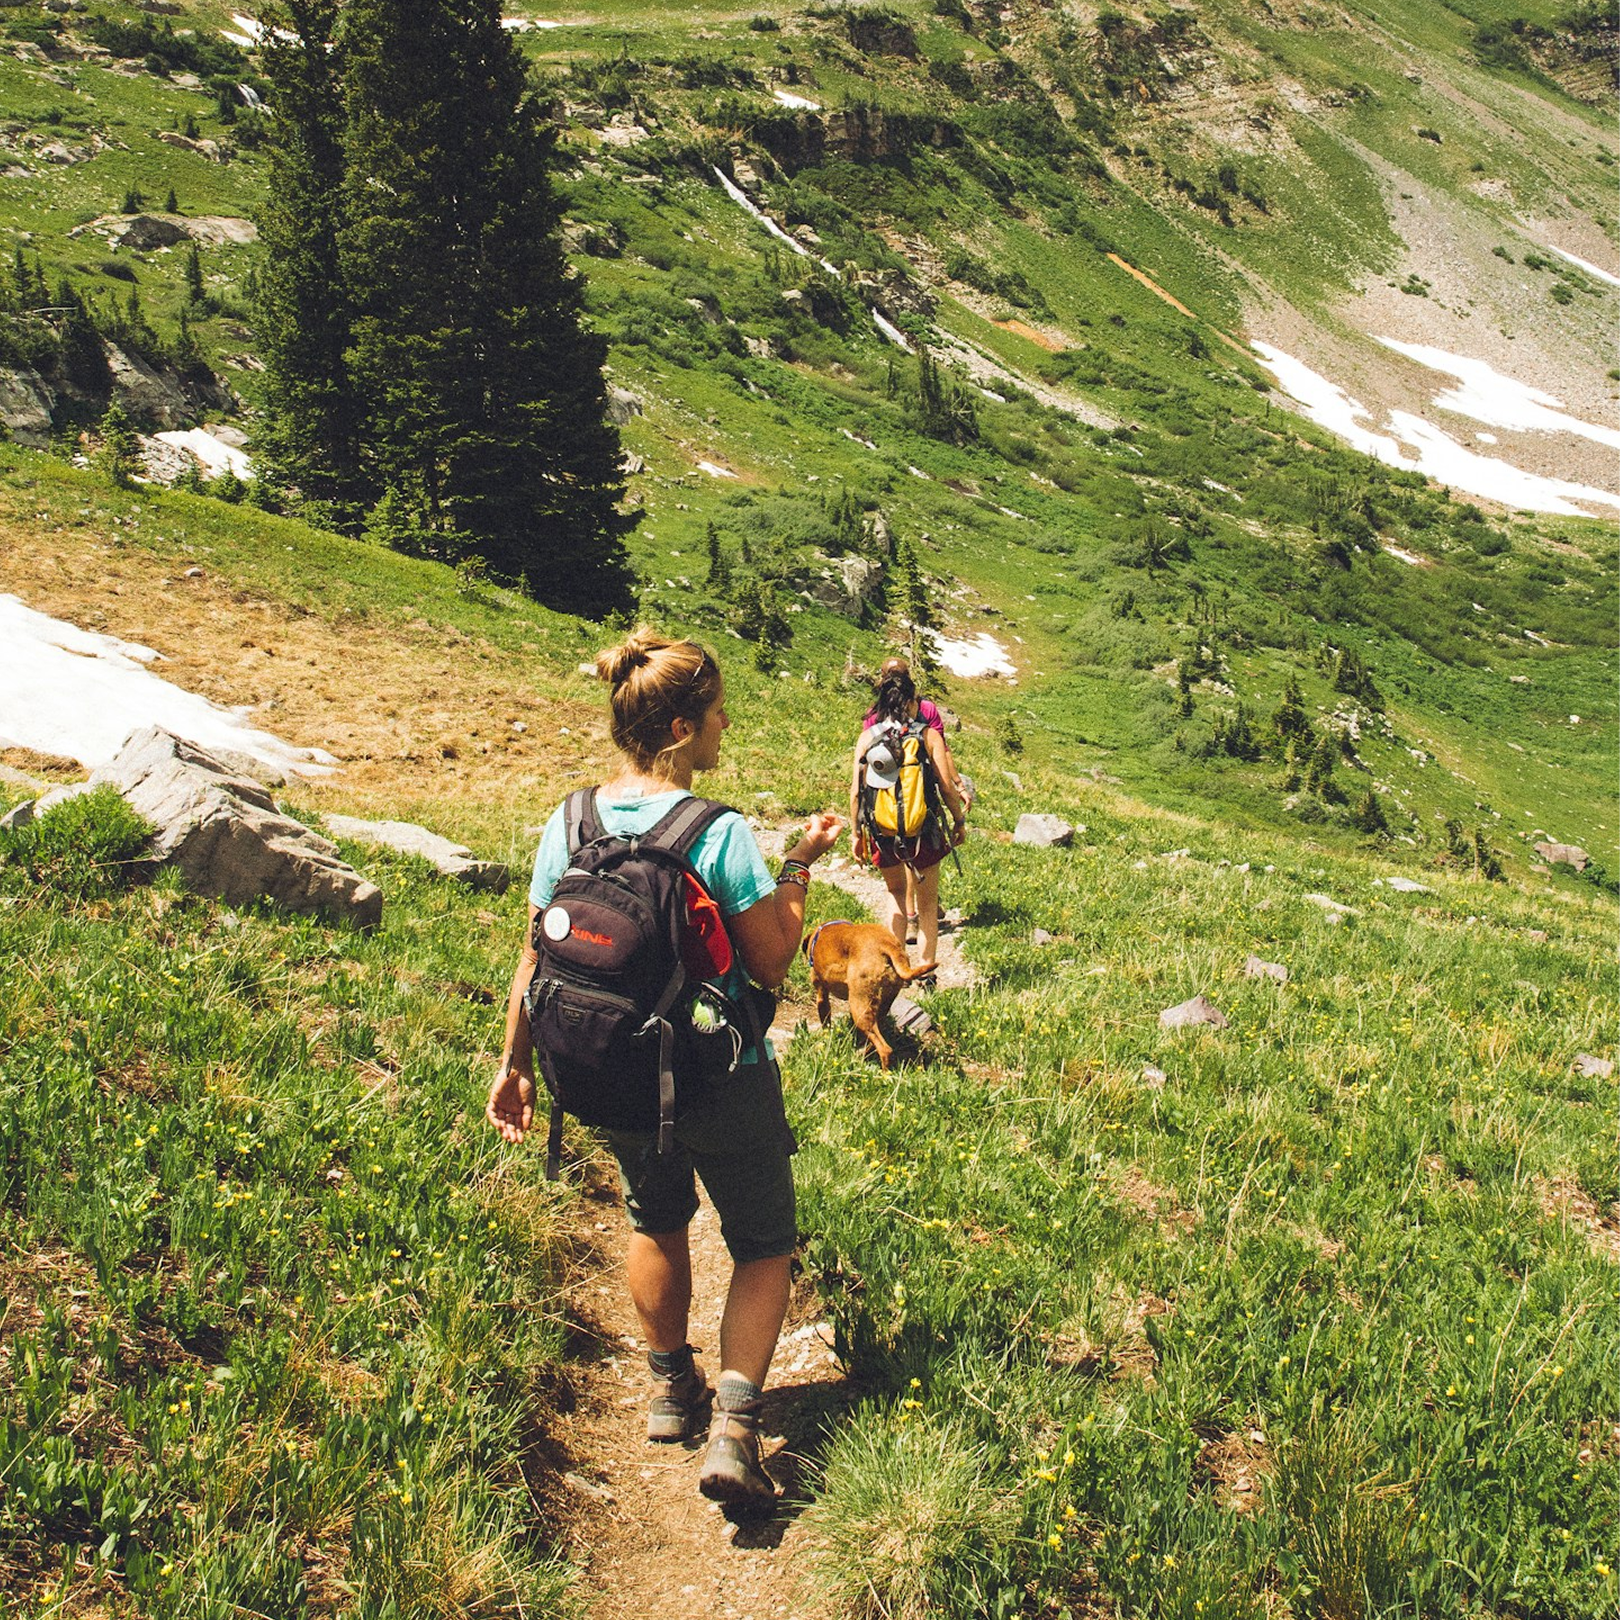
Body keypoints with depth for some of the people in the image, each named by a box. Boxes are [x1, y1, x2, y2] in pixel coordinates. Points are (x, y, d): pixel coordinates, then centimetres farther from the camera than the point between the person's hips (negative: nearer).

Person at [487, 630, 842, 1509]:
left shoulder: (567, 826, -6)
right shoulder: (720, 834, -20)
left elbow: (535, 960, 1)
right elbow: (773, 964, -13)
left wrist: (515, 1064, 12)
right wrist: (800, 867, -3)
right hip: (723, 1083, -5)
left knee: (656, 1219, 30)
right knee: (763, 1246, 15)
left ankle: (670, 1387, 43)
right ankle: (734, 1423, 1)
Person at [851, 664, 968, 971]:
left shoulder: (867, 737, -2)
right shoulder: (929, 735, -6)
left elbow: (856, 792, -3)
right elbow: (946, 787, -8)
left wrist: (857, 833, 8)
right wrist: (959, 821, 7)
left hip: (881, 832, 2)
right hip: (922, 829, -2)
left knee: (895, 892, 27)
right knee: (927, 904, 16)